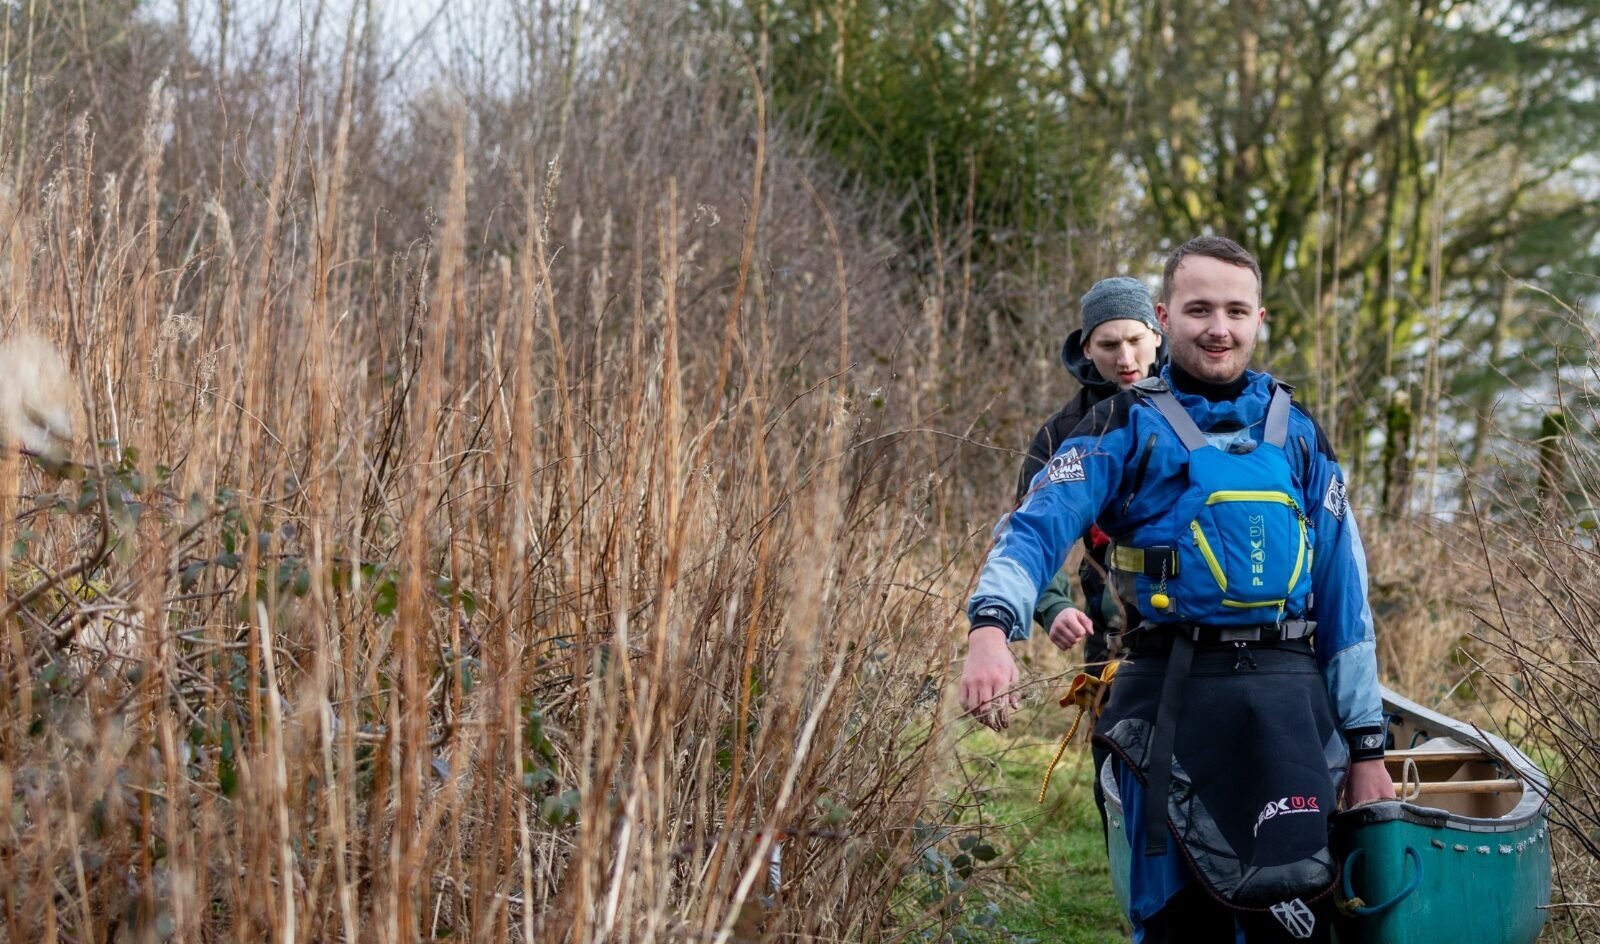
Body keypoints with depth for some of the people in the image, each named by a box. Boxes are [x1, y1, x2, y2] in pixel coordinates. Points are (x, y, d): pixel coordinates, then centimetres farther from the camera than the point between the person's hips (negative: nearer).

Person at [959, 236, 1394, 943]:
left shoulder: (1297, 433, 13)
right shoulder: (1126, 428, 3)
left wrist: (1364, 744, 10)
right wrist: (992, 627, -33)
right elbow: (1036, 526, -13)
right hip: (1170, 700, -2)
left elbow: (1343, 592, 13)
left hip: (1286, 705, 2)